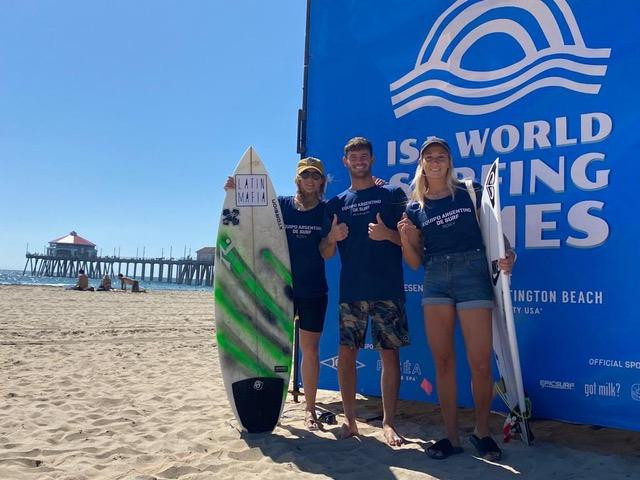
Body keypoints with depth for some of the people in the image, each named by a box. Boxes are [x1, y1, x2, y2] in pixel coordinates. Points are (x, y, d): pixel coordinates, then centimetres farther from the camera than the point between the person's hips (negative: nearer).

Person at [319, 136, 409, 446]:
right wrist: (332, 237, -7)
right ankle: (350, 420, 14)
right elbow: (325, 254, 14)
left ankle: (388, 423, 9)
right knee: (346, 353, 1)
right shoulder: (336, 204, 15)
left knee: (390, 353, -2)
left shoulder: (393, 194, 8)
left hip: (387, 289, -2)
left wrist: (387, 234, -15)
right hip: (351, 290, 3)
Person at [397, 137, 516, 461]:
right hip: (435, 279, 3)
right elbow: (415, 262, 13)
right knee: (442, 360, 4)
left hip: (472, 272, -2)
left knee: (480, 362, -5)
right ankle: (451, 436, 16)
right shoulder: (415, 208, 12)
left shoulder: (470, 193, 7)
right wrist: (405, 237, -5)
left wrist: (507, 254, -14)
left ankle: (482, 432, 16)